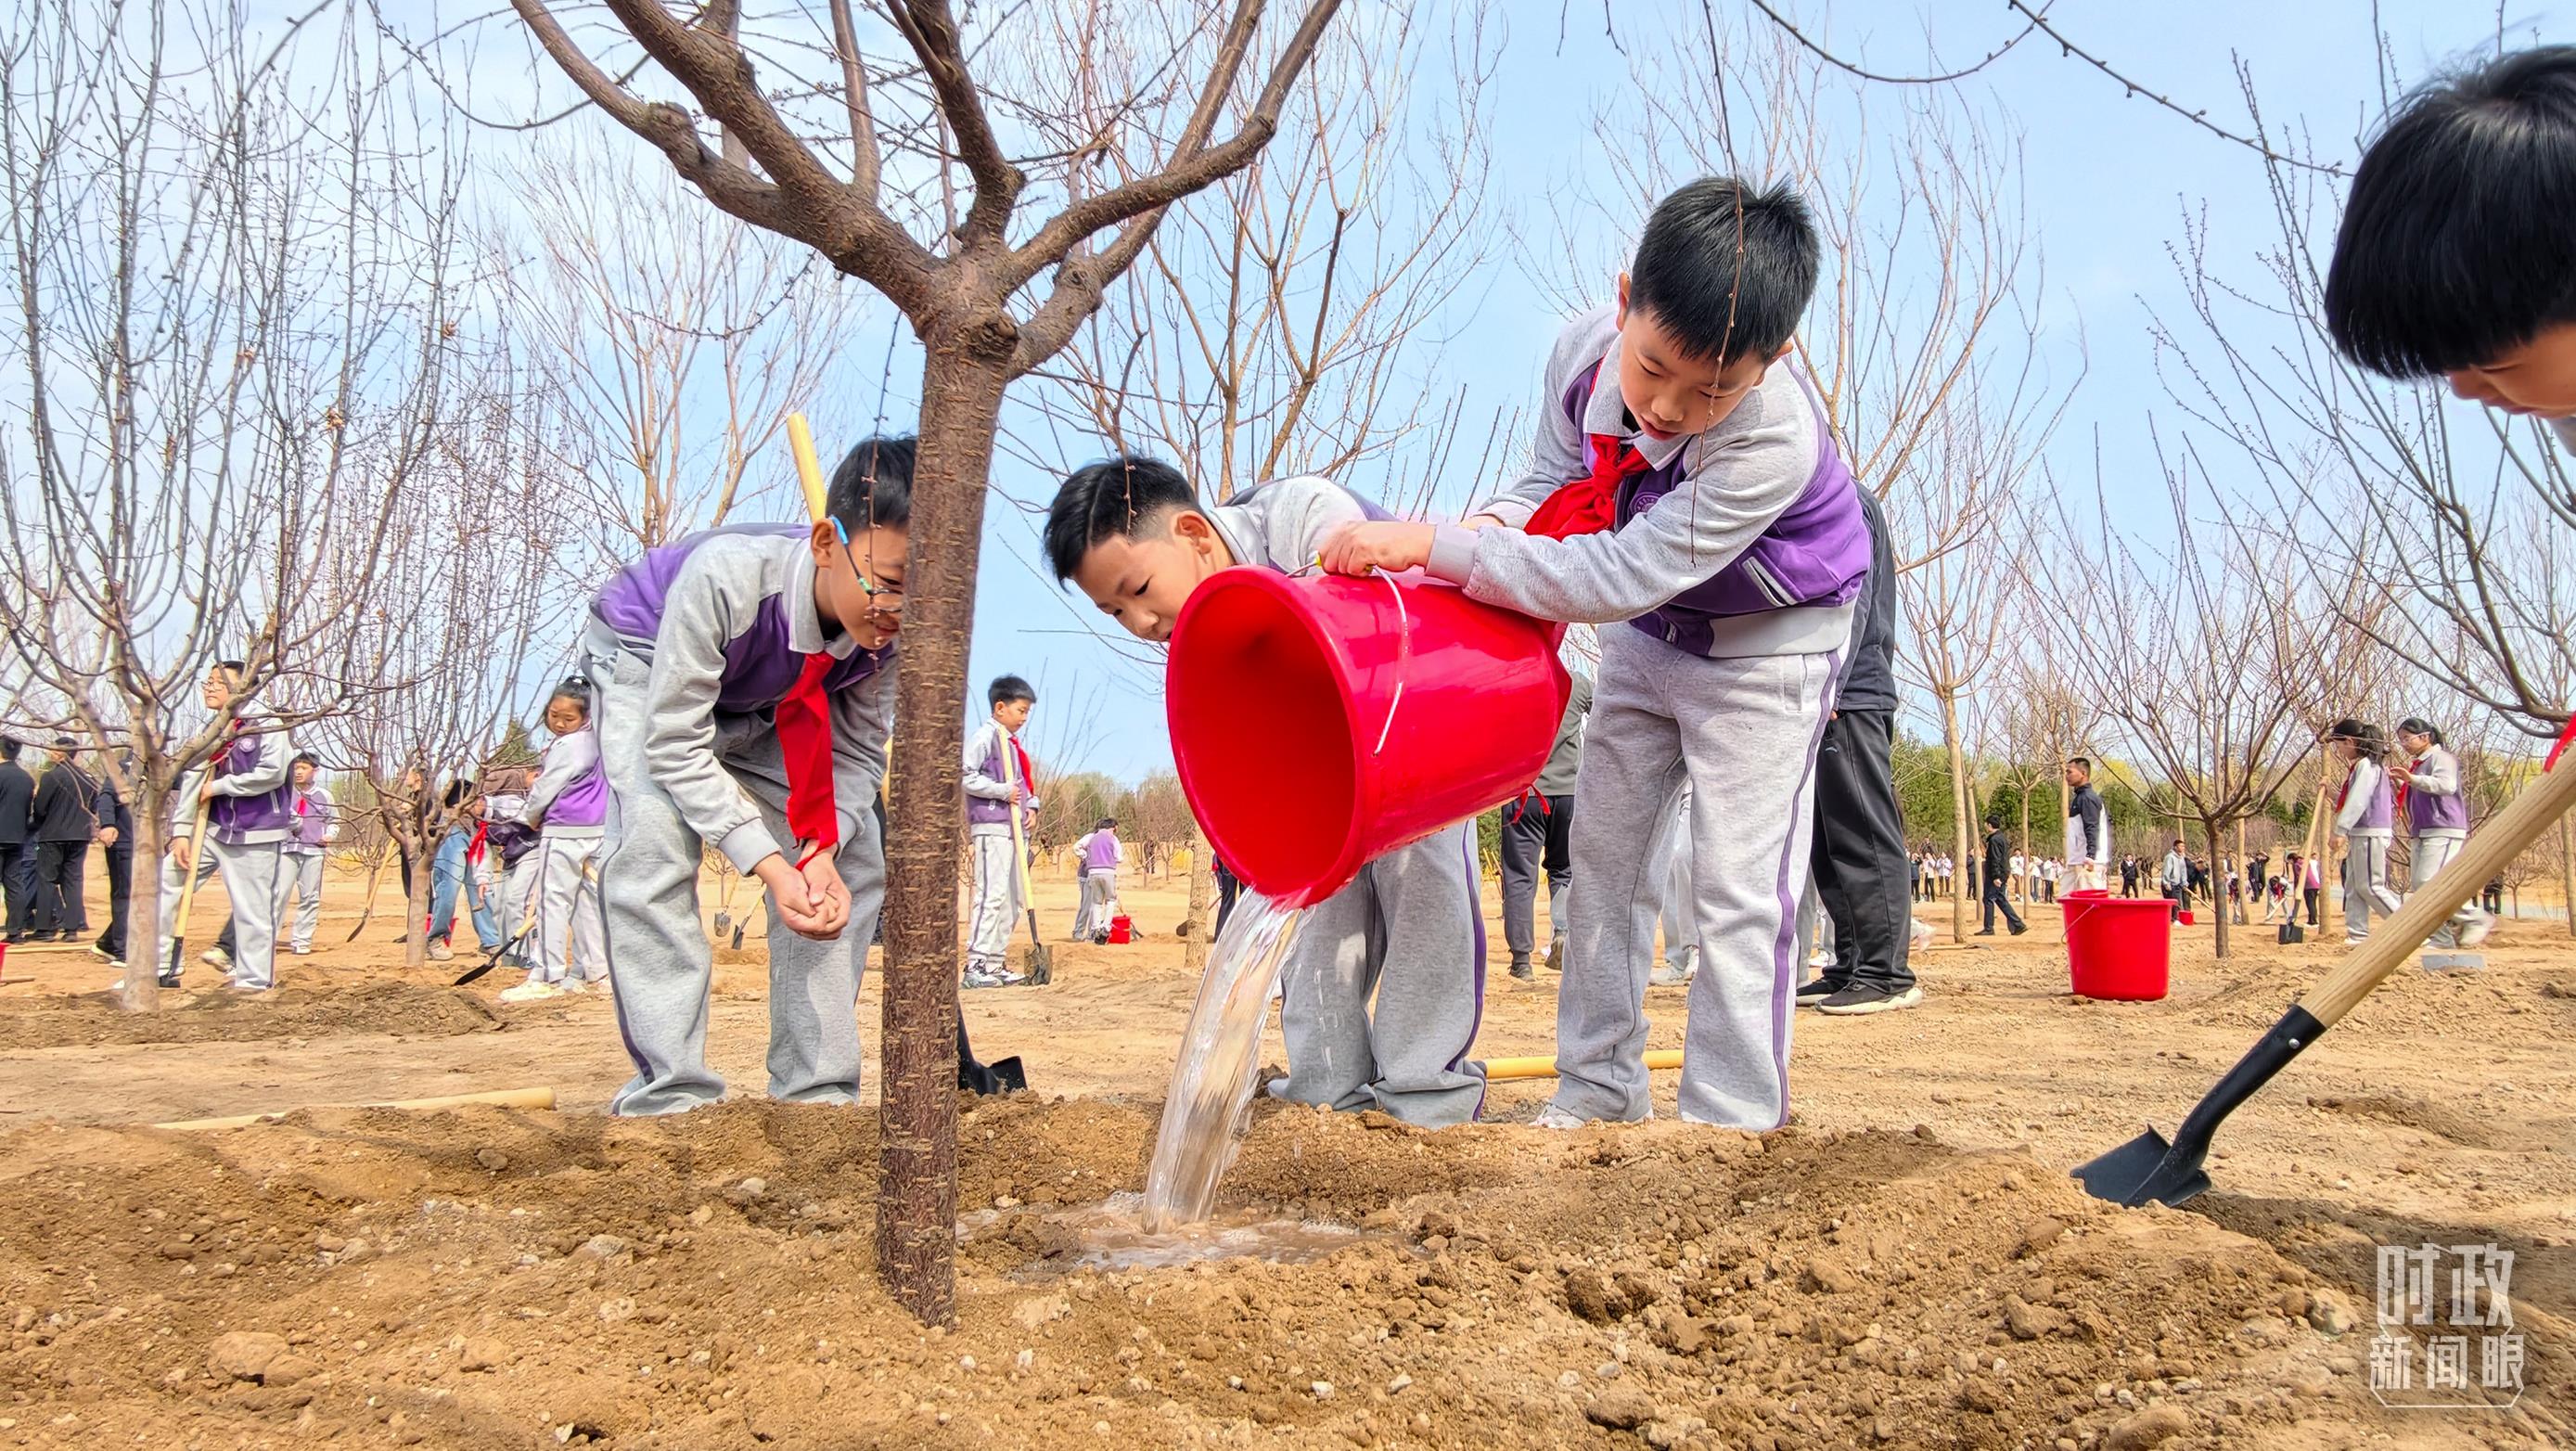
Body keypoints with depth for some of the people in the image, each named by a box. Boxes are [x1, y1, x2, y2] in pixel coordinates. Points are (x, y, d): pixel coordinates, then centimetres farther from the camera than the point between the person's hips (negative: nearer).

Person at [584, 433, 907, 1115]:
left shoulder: (897, 625, -29)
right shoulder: (726, 578, -43)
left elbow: (859, 752, -15)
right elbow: (676, 744, -35)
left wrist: (821, 853, -32)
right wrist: (769, 866, -40)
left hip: (768, 706, 5)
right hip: (647, 665, -4)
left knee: (855, 861, -7)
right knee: (656, 843, -28)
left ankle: (818, 1094, 0)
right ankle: (673, 1097, -21)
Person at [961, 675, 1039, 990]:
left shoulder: (1014, 743, 21)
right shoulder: (984, 736, -6)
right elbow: (966, 777, -16)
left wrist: (1031, 806, 7)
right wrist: (1003, 791, -17)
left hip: (1016, 828, 10)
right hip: (992, 826, -10)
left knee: (1013, 899, 10)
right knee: (991, 894, -14)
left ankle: (995, 963, 15)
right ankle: (975, 966, -14)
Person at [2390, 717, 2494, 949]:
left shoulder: (2441, 757, -5)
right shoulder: (2417, 764, 23)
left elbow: (2447, 785, -24)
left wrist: (2413, 779, -31)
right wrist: (2399, 784, 15)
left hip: (2443, 831, -10)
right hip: (2420, 834, 10)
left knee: (2430, 883, -21)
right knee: (2418, 887, 3)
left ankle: (2477, 918, -7)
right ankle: (2441, 939, 4)